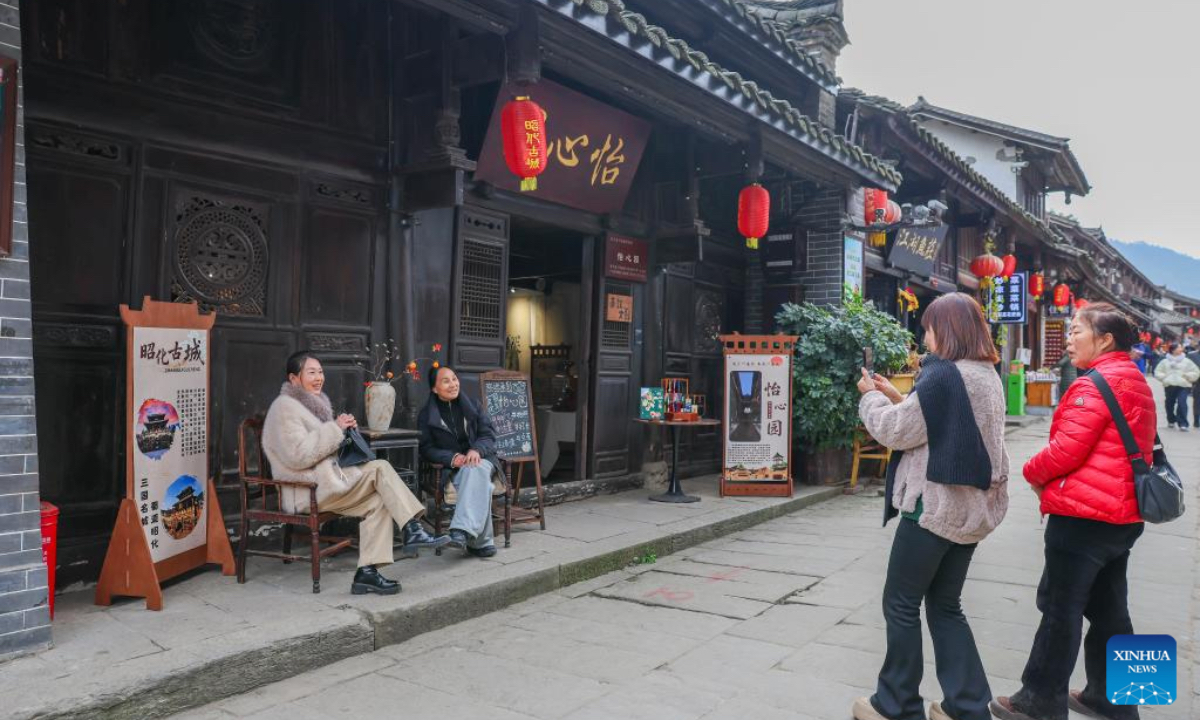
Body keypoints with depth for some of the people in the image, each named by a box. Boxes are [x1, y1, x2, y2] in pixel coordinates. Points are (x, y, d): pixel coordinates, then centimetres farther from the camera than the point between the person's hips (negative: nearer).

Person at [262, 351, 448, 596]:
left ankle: (367, 572, -14)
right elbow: (298, 455, -21)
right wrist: (335, 428, -18)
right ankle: (412, 530, -17)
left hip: (323, 483, 9)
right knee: (380, 468, -18)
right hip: (308, 490, -9)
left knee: (378, 501, -12)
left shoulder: (314, 403, 21)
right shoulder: (285, 407, -9)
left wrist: (345, 429, 6)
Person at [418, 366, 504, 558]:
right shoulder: (426, 415, 10)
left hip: (479, 459, 1)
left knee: (476, 471, -39)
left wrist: (476, 450, -16)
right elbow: (427, 449, 2)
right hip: (451, 468, -1)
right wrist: (452, 458, -18)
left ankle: (462, 530, -50)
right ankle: (482, 542, -35)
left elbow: (489, 434, 8)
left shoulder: (471, 406, 15)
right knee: (479, 482, -35)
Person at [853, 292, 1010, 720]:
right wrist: (896, 397, 14)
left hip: (936, 506, -9)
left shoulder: (944, 375, -19)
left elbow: (896, 431, -14)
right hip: (970, 505, 9)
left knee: (901, 605, 5)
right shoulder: (987, 374, 11)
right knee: (946, 606, 17)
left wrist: (871, 397, 3)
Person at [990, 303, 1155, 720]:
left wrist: (1033, 472, -2)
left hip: (1084, 515, -9)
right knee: (1107, 610, 16)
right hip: (1121, 513, 9)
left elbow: (1067, 450, -21)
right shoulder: (1135, 382, 14)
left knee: (1060, 609, 0)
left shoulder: (1094, 384, -17)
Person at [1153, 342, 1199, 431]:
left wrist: (1186, 376, -6)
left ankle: (1183, 424, -14)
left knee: (1182, 403, -16)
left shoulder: (1186, 361, 6)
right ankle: (1171, 421, 32)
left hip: (1183, 386, -2)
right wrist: (1164, 378, -5)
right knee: (1169, 404, 11)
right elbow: (1158, 372, 10)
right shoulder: (1165, 361, 7)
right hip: (1170, 386, 2)